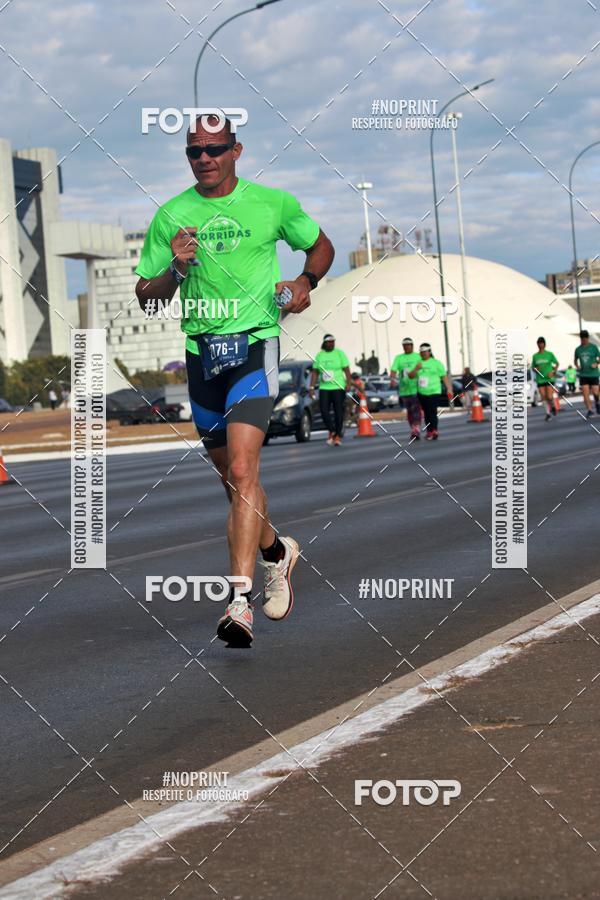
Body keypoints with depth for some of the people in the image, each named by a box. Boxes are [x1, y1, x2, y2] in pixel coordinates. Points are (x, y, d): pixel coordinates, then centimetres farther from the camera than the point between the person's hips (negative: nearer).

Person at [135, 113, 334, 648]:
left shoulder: (272, 202, 1)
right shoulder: (171, 216, 5)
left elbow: (321, 245, 17)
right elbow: (146, 298, 8)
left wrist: (306, 281, -4)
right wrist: (176, 270, -13)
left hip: (254, 344, -4)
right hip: (200, 351, 4)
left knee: (242, 471, -20)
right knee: (232, 478, 15)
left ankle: (239, 602, -24)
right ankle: (277, 554, 43)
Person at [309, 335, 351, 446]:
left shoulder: (339, 353, 1)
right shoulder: (319, 355, 10)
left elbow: (346, 370, -2)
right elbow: (315, 372, 11)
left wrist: (349, 383, -14)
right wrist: (312, 387, 4)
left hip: (338, 387, -3)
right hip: (324, 388, 3)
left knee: (338, 412, -3)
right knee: (324, 410, -8)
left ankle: (338, 435, 6)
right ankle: (331, 431, 11)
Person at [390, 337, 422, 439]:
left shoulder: (418, 357, 5)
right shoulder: (398, 358, 10)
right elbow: (394, 370, -2)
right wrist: (393, 379, -21)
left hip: (416, 389, -3)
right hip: (404, 389, 3)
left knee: (416, 410, -14)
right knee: (409, 411, 10)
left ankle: (416, 430, -21)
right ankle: (413, 430, 19)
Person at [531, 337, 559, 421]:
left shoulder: (549, 354, 0)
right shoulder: (535, 356, 6)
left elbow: (556, 364, 8)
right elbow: (533, 367, 14)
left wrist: (553, 372, -8)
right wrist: (536, 369, -10)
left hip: (549, 379, -2)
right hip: (540, 379, 2)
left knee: (550, 397, -11)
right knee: (544, 398, -1)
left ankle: (553, 406, 20)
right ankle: (548, 412, 14)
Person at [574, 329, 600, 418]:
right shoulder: (578, 349, 5)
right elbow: (576, 360, 20)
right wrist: (577, 366, 0)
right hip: (583, 375, 2)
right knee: (585, 393, -7)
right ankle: (589, 410, -1)